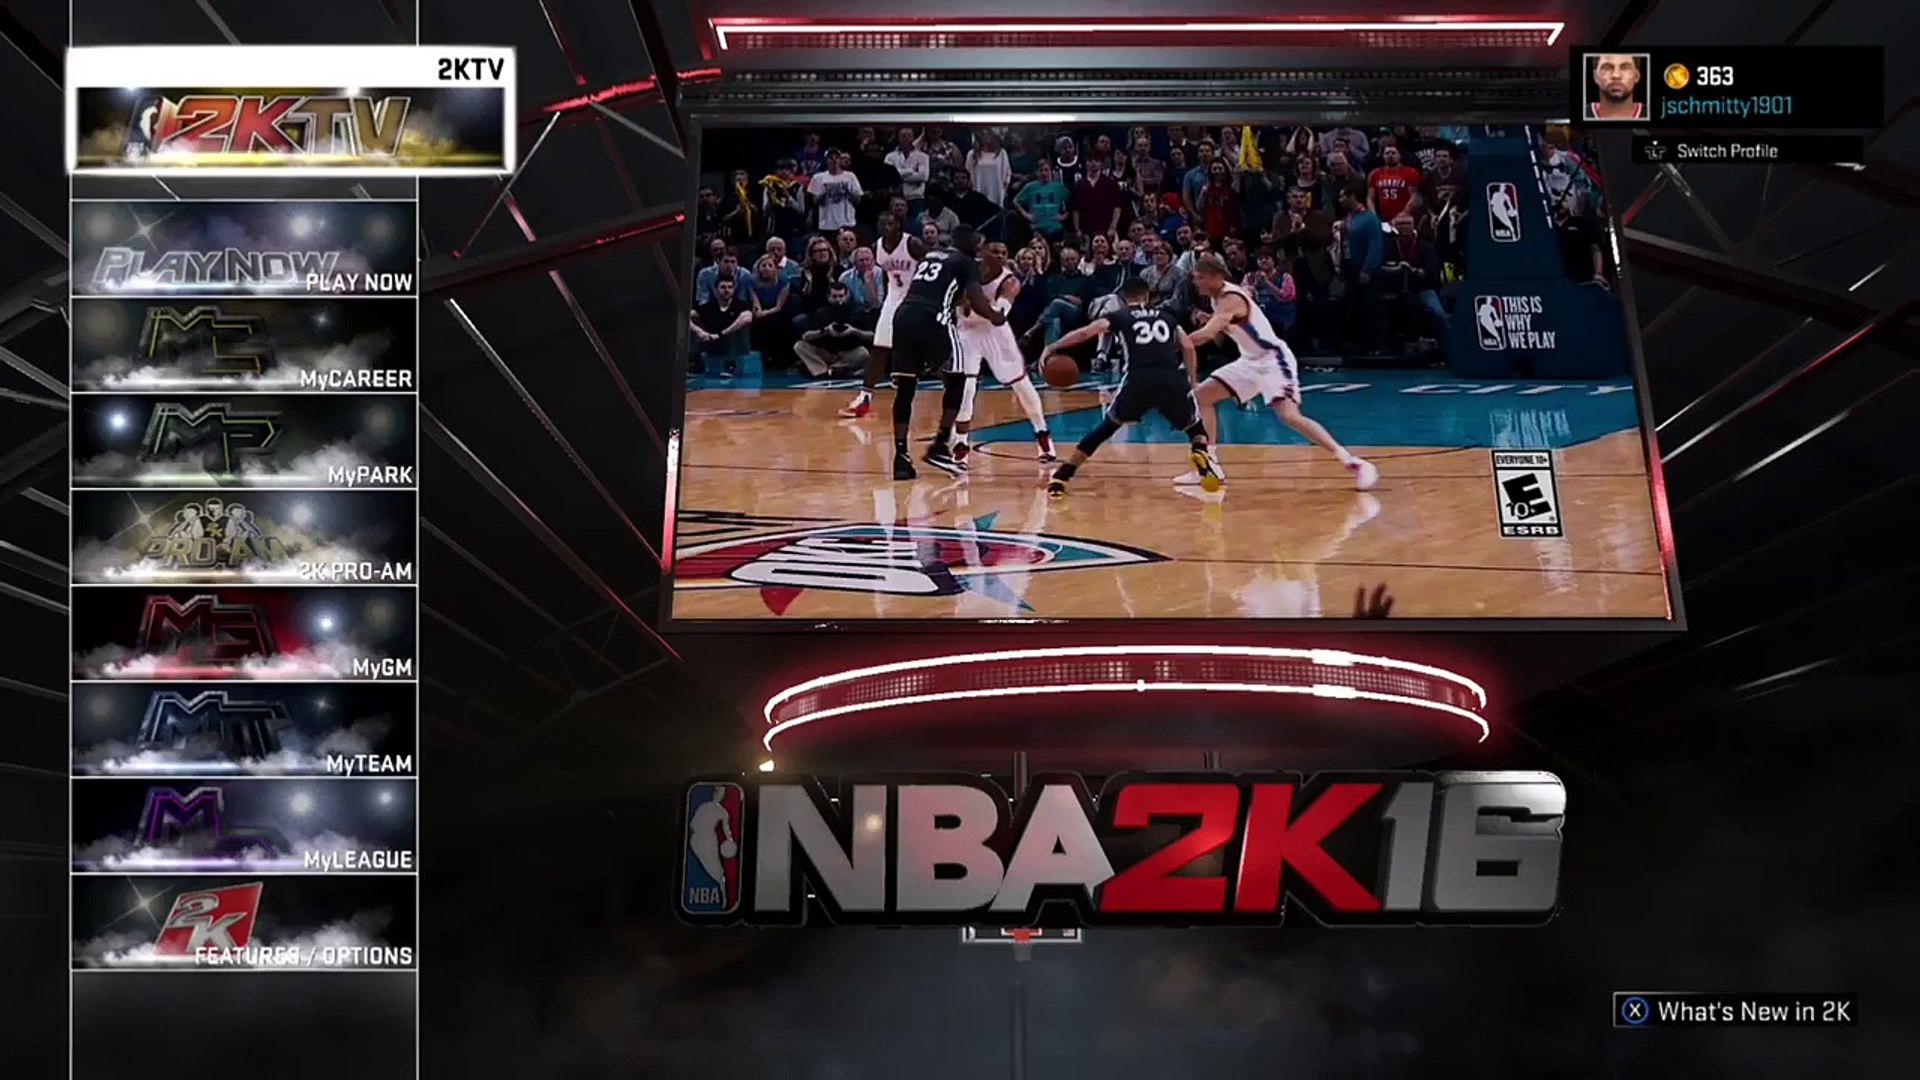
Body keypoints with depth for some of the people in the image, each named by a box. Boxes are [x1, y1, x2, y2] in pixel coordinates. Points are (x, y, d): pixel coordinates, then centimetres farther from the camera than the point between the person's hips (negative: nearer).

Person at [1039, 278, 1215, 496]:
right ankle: (1202, 453, -7)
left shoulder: (1118, 317, 22)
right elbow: (1188, 346, 17)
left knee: (1106, 428, 18)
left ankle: (1061, 477, 14)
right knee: (1194, 426, 26)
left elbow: (1085, 333, 8)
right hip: (1172, 378, 1)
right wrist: (1191, 382, 24)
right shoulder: (1166, 317, 30)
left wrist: (1051, 348, 15)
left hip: (1138, 378, -1)